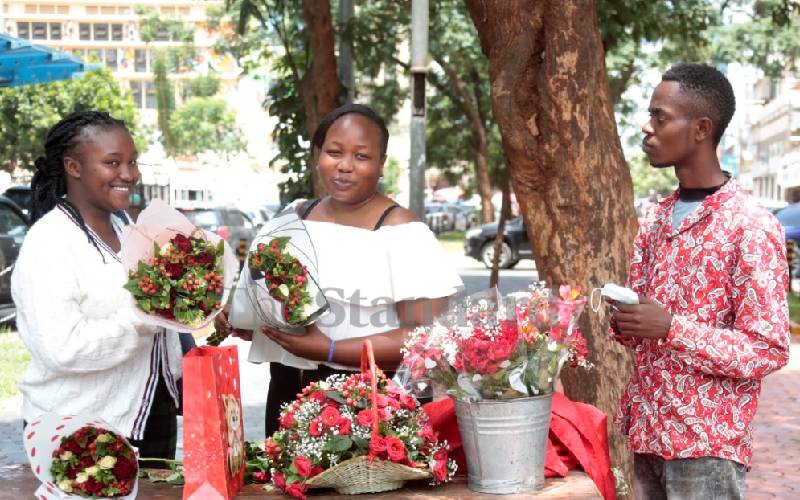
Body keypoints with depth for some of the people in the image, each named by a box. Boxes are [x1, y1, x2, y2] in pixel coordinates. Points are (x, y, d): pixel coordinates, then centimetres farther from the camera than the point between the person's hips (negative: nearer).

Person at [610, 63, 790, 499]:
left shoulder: (751, 227, -12)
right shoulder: (655, 218, 10)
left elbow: (768, 351, -14)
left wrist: (672, 328, -22)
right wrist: (621, 320, -5)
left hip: (708, 442, -6)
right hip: (646, 430, 7)